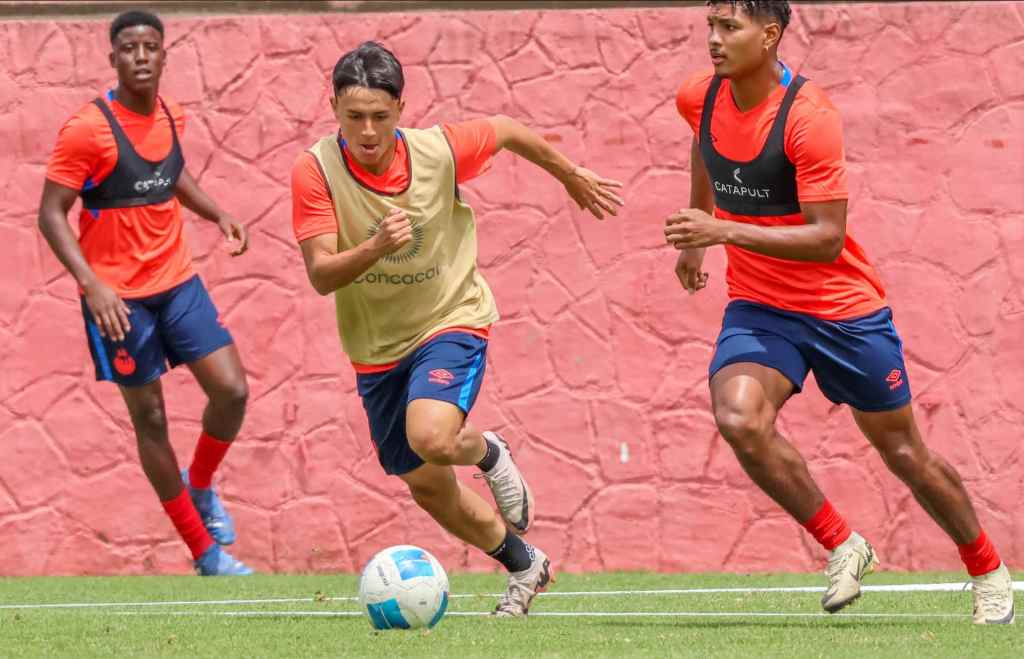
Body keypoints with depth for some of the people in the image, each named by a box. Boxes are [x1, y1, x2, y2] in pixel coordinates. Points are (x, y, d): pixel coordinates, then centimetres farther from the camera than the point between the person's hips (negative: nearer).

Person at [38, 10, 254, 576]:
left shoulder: (168, 116, 3)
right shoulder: (87, 129, -17)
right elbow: (51, 214, -15)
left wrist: (217, 215, 8)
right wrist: (92, 285, -26)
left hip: (177, 281, 6)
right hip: (118, 296, -5)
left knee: (232, 391, -4)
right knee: (149, 417, 2)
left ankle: (199, 486, 26)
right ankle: (205, 554, 12)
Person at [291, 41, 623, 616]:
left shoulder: (438, 150, -17)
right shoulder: (315, 171, -19)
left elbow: (507, 132, 4)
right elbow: (320, 275, -24)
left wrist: (573, 175, 20)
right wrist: (376, 247, -43)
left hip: (452, 318, -3)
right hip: (376, 347, 3)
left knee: (431, 438, -31)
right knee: (427, 488, 11)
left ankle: (488, 453, 6)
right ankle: (525, 566, 36)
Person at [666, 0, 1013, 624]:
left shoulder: (809, 116, -24)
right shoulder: (701, 97, -5)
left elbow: (827, 238, -27)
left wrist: (724, 231, -35)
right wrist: (696, 236, 24)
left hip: (844, 309, -4)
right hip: (758, 307, 4)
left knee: (905, 453, 8)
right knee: (738, 417, -25)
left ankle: (988, 572, 32)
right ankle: (842, 546, -7)